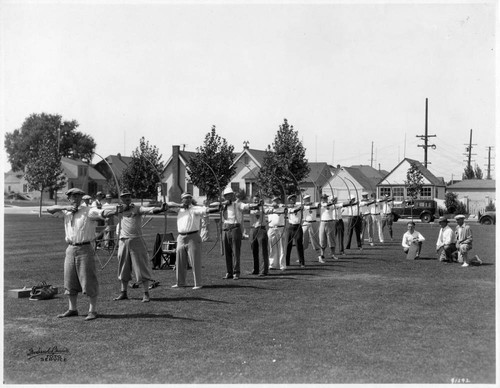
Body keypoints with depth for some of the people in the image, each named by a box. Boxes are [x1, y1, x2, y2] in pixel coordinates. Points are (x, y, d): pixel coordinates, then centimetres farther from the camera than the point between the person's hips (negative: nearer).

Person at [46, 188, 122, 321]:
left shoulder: (89, 211, -8)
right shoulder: (66, 212, 9)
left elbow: (103, 213, -23)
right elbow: (49, 209, 7)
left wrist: (115, 211, -44)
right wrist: (66, 207, -8)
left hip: (85, 249, -6)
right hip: (70, 249, 6)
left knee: (88, 280, -3)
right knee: (70, 280, 13)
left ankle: (93, 311, 4)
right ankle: (72, 309, 26)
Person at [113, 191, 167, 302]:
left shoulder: (138, 209, 0)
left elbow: (150, 210, -16)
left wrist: (161, 209, -36)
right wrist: (126, 206, -16)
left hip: (136, 241, -4)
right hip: (123, 242, 4)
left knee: (141, 267, -4)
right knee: (123, 268, 12)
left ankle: (146, 294, -1)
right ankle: (123, 293, 23)